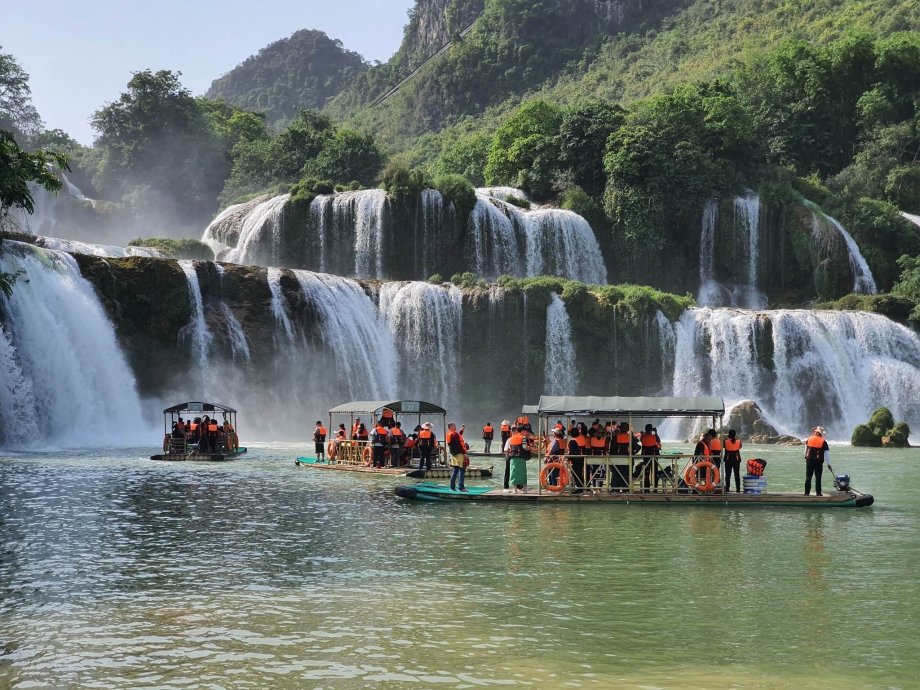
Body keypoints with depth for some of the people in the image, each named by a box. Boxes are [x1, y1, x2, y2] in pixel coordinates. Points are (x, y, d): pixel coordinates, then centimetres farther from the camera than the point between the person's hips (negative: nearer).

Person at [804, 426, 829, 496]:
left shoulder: (809, 439, 3)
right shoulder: (823, 442, -5)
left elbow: (805, 450, 12)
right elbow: (826, 453, -4)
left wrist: (806, 456, 24)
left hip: (809, 460, 2)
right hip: (819, 461, -2)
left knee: (808, 477, 7)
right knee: (818, 477, 5)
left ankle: (807, 492, 7)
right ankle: (818, 493, 4)